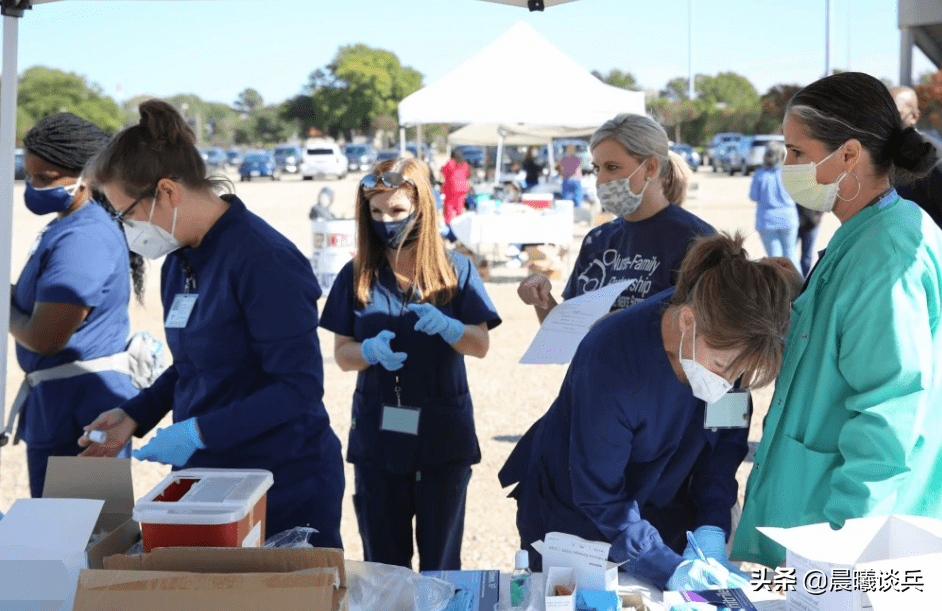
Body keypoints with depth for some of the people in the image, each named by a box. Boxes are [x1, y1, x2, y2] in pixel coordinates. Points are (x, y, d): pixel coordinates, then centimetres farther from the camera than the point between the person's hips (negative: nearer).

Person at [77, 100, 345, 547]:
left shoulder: (263, 259, -19)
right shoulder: (178, 262, 8)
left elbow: (298, 388, -22)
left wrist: (197, 432, -24)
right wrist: (133, 416, 5)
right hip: (206, 476, 8)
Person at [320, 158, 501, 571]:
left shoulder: (455, 270, 1)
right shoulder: (356, 276, 3)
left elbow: (481, 345, -2)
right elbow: (342, 354, 3)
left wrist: (445, 326, -22)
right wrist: (371, 351, -19)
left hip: (443, 437, -1)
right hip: (378, 438, 1)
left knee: (441, 561, 7)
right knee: (382, 561, 9)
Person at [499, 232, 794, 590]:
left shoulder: (725, 346, -21)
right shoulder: (609, 361, -36)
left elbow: (725, 441, -7)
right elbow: (599, 496, -28)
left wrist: (711, 530, -18)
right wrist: (672, 569, -34)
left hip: (663, 514, 4)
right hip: (572, 518, -4)